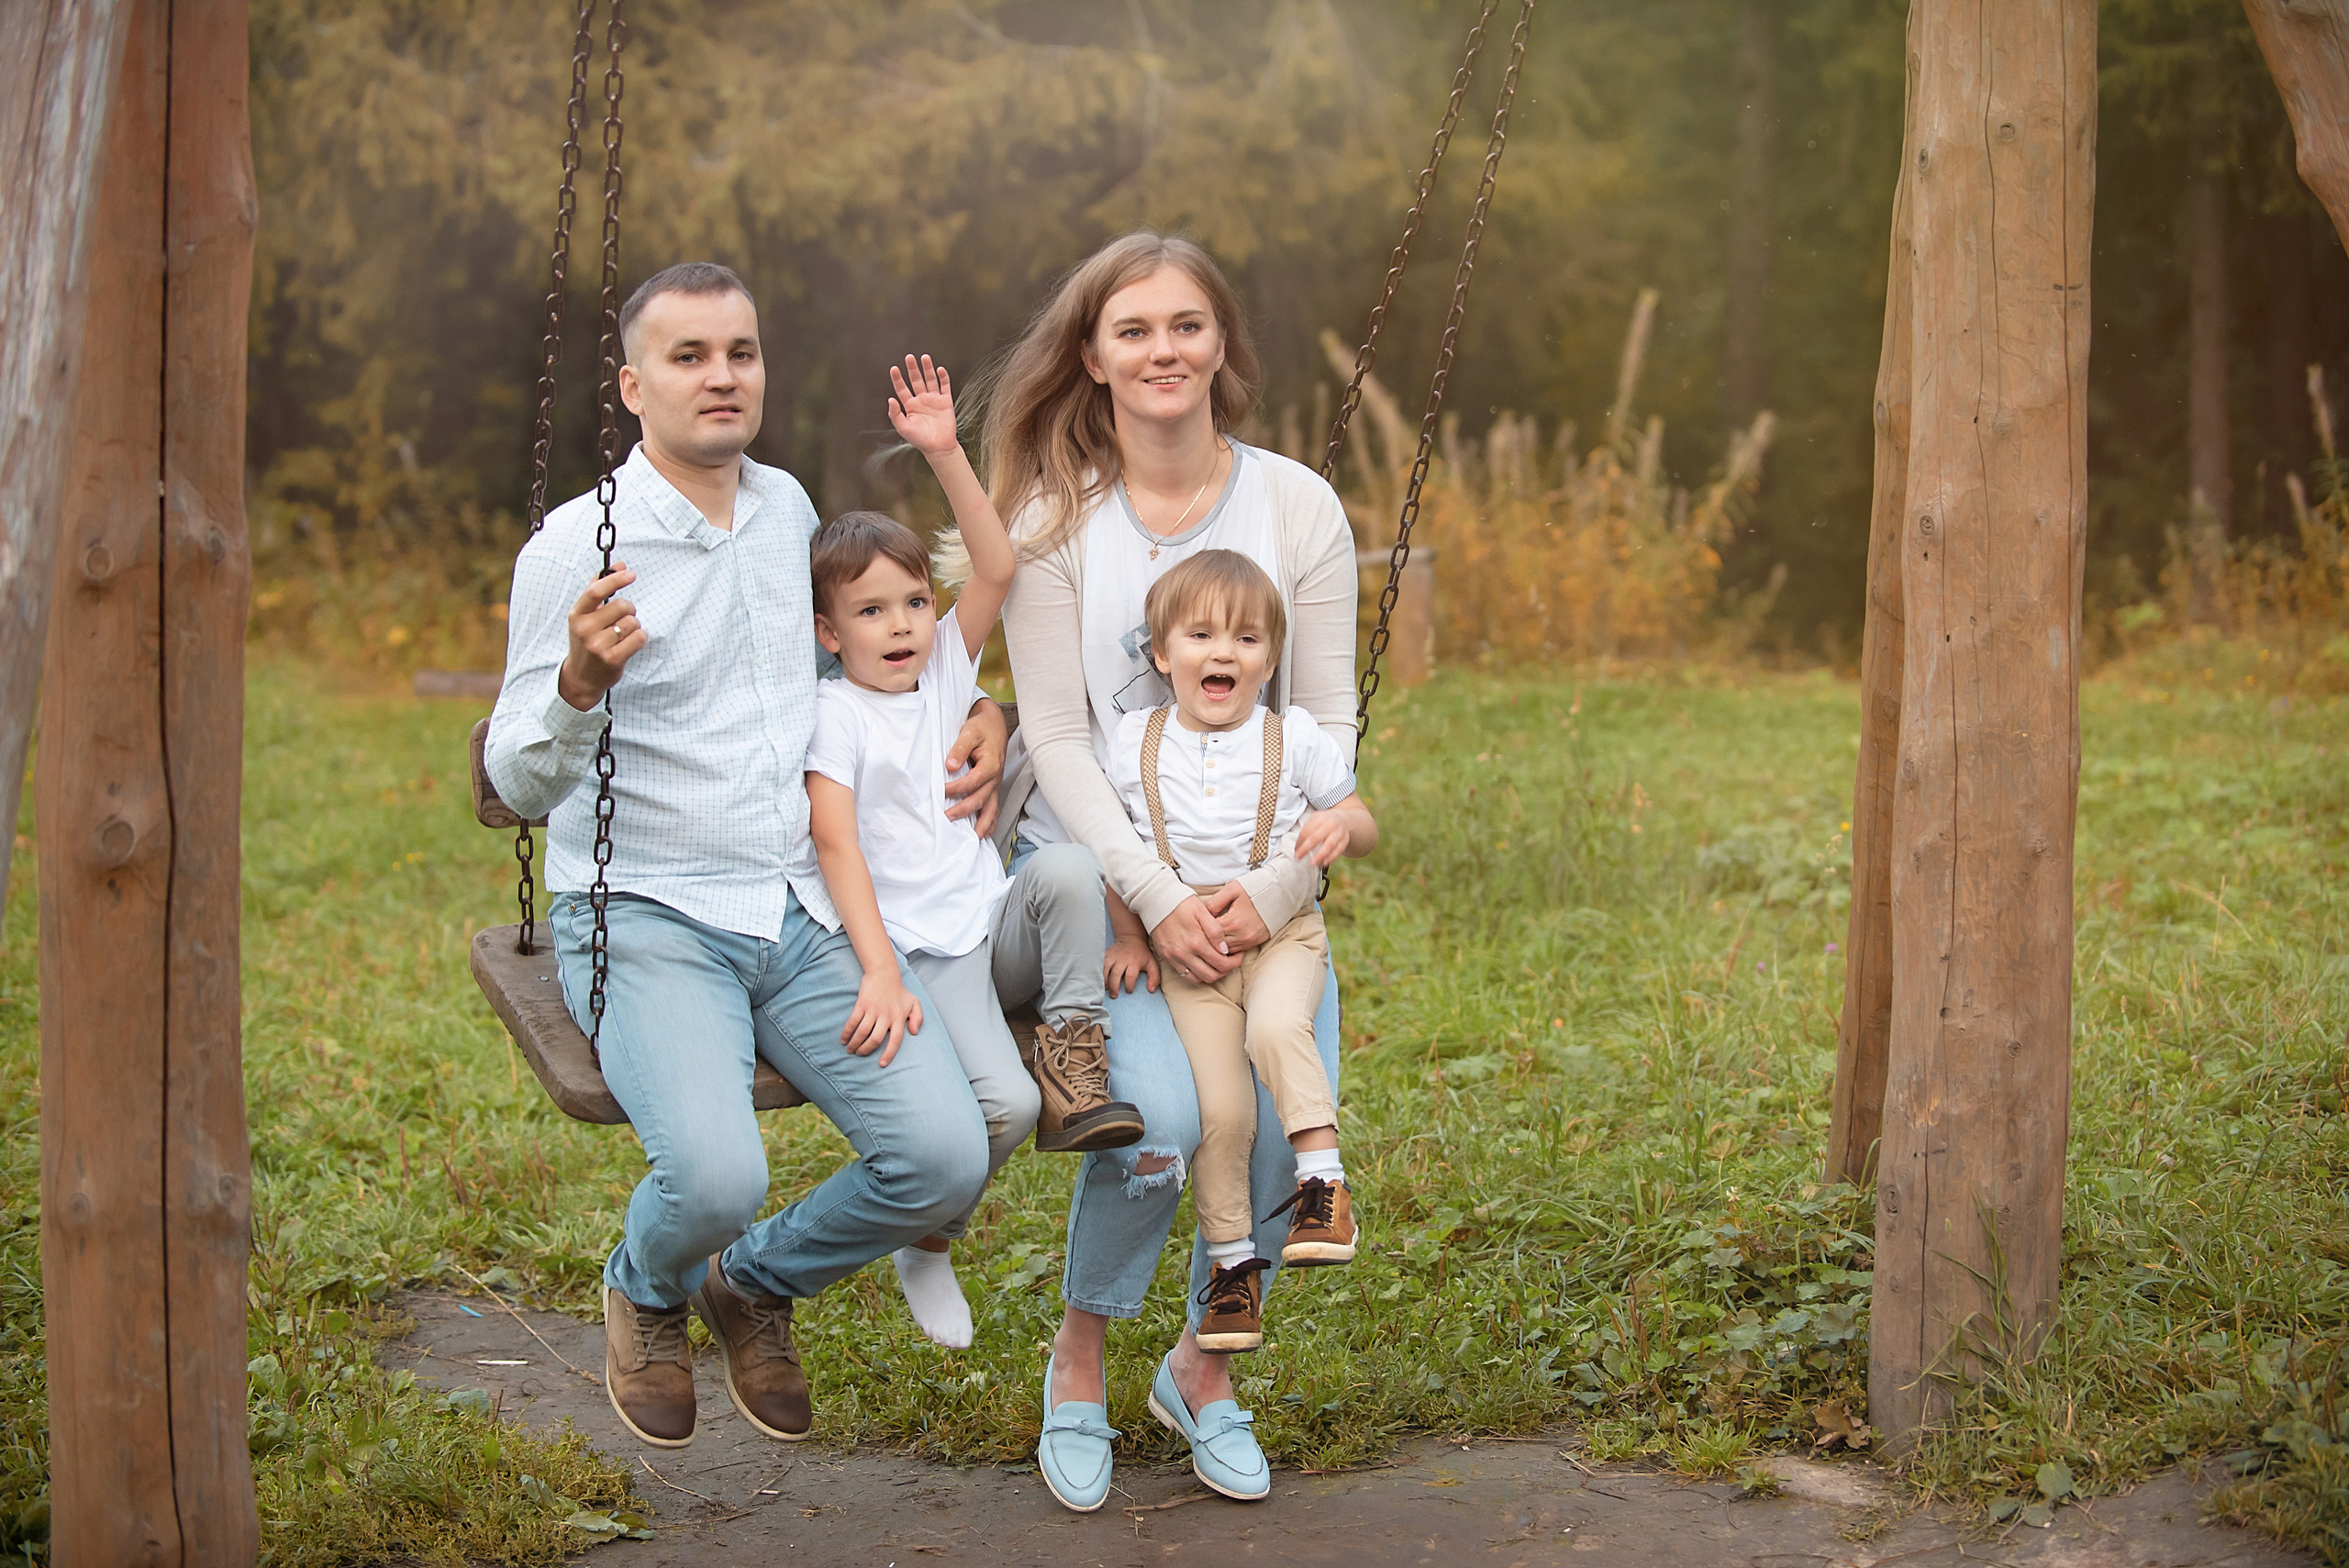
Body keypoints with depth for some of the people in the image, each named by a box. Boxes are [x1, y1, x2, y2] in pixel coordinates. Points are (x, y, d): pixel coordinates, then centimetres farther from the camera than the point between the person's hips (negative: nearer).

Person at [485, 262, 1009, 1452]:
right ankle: (644, 1291, 11)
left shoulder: (790, 510, 9)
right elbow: (520, 784, -8)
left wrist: (978, 711, 8)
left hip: (810, 916, 5)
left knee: (946, 1156, -16)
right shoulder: (574, 549, -7)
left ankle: (754, 1283, 16)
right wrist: (579, 682, -29)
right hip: (646, 919, -5)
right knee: (716, 1176, -30)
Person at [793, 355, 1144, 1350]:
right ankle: (927, 1247, 1)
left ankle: (1072, 1060, -14)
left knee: (1068, 866, -27)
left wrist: (945, 455, -10)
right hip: (919, 955, -5)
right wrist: (881, 972, -27)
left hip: (996, 928, 5)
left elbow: (996, 568, 0)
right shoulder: (832, 715, -4)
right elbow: (836, 844, -15)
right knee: (1003, 1102, -26)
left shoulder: (947, 671, 12)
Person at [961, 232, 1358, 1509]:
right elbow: (1056, 737, -8)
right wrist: (1157, 901, -19)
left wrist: (1274, 889, -17)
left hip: (1256, 877, 2)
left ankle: (1206, 1367, 16)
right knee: (1160, 1110, -24)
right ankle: (1079, 1355, 7)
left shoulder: (1298, 506, -1)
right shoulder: (1057, 517, -5)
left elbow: (1330, 726, -2)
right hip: (1094, 865, -2)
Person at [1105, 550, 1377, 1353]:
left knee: (1276, 1029, -34)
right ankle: (1231, 1260, 3)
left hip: (1282, 931, -1)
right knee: (1220, 1110, -12)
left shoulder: (1294, 738, 1)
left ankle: (1323, 1181, -21)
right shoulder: (1135, 742, 3)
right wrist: (1131, 939, 4)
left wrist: (1340, 824, -13)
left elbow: (1363, 824, 11)